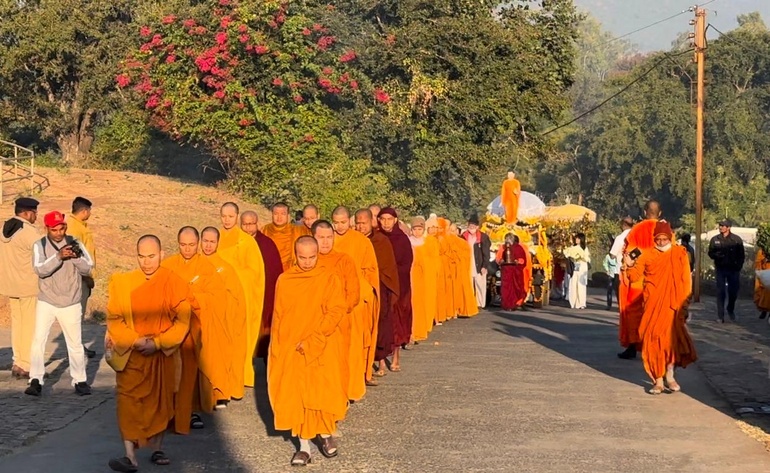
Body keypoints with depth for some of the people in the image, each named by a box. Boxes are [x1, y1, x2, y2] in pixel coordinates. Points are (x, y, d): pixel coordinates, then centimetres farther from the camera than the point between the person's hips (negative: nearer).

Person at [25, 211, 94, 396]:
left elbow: (87, 269, -5)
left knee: (75, 343, 6)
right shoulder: (39, 245, -5)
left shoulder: (74, 243, -1)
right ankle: (36, 381, -1)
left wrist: (76, 257, -24)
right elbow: (40, 270, -20)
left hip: (71, 303, 1)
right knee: (38, 340, -7)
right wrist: (59, 257, -33)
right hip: (46, 302, -1)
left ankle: (80, 381, 17)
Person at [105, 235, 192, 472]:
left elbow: (182, 322, -6)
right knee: (129, 403, -6)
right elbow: (114, 318, -3)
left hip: (163, 355, 0)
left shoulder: (175, 283, -5)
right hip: (130, 354, 0)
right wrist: (135, 340, -16)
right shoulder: (123, 283, -2)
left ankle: (157, 449, 23)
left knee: (160, 401, 9)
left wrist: (157, 342, -15)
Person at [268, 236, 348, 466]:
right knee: (295, 394, 0)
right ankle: (304, 445, 6)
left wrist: (312, 340, -16)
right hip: (290, 348, 2)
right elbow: (278, 317, 8)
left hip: (322, 347, -2)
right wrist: (276, 348, 3)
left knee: (322, 392, 1)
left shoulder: (329, 278, -4)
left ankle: (326, 433, 25)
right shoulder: (284, 280, 4)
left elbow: (336, 311, -10)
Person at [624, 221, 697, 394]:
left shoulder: (680, 253, 3)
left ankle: (670, 375, 18)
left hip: (673, 305, 0)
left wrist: (685, 303, -1)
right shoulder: (647, 255, 4)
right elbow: (635, 276, -2)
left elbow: (686, 280, 4)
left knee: (672, 338, 0)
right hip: (653, 305, 0)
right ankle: (658, 380, 7)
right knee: (654, 340, 0)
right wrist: (630, 266, -23)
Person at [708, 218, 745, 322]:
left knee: (733, 291, 6)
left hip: (733, 270, 0)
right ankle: (720, 316, 2)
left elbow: (741, 255, 2)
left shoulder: (737, 239, -1)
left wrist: (738, 266, -8)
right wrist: (717, 255, -15)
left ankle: (731, 310, 32)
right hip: (720, 269, 0)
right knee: (720, 292, -2)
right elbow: (710, 253, 7)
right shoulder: (715, 239, 4)